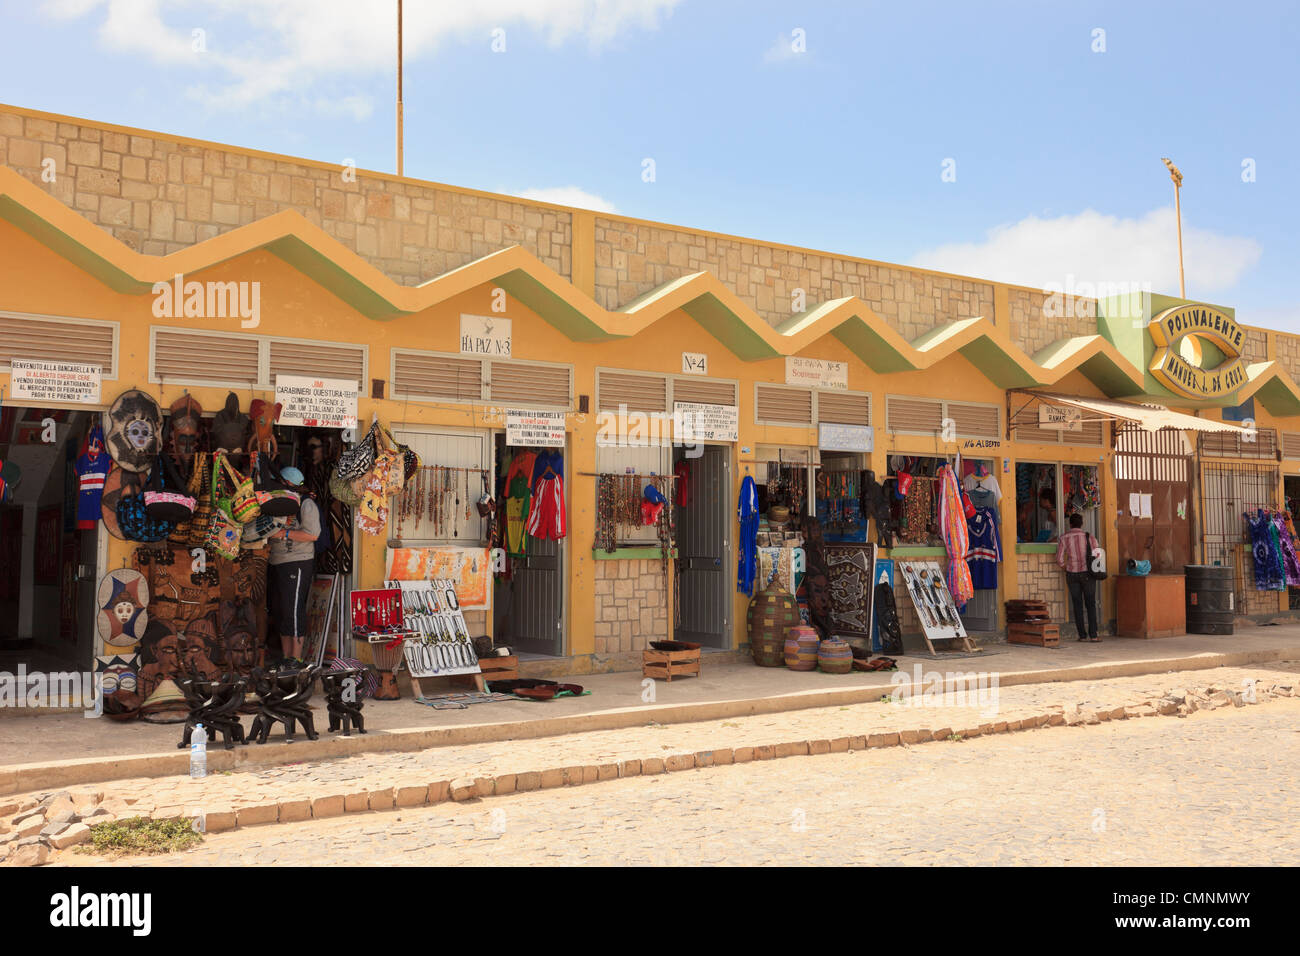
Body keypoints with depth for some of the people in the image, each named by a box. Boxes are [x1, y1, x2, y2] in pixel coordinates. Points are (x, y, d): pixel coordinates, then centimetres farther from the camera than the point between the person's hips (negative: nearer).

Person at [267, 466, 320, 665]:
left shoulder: (306, 504, -8)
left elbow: (312, 534, -17)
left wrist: (284, 533, -18)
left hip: (297, 564, -9)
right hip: (277, 563, 9)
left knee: (294, 610, -9)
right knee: (281, 611, 9)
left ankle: (296, 658, -5)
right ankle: (286, 656, 15)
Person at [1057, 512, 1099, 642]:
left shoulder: (1064, 538, -2)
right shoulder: (1089, 537, -2)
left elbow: (1059, 559, -6)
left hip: (1072, 574, 1)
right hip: (1087, 573, -1)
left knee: (1077, 605, 7)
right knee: (1090, 604, 3)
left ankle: (1082, 635, 6)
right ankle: (1093, 635, -3)